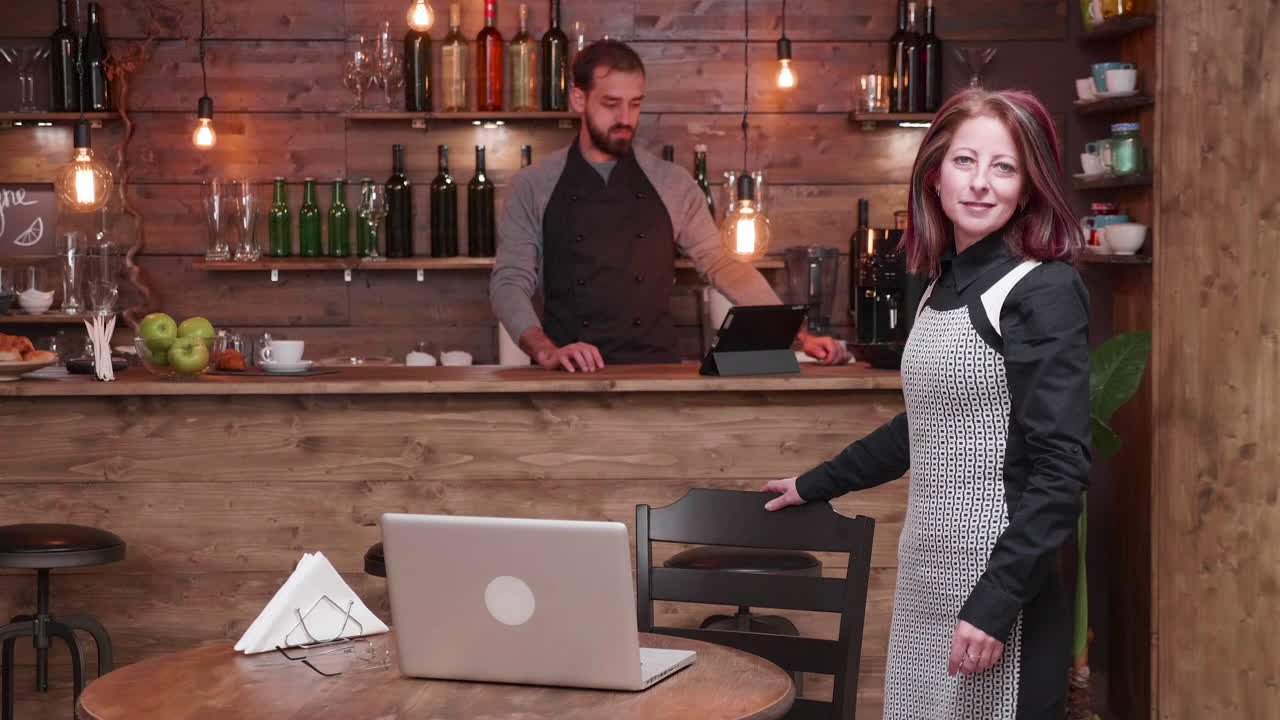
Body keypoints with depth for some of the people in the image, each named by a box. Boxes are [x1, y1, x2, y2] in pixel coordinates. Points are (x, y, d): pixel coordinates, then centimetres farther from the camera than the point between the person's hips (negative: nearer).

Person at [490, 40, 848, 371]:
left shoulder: (672, 185, 8)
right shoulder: (533, 187, 3)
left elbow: (723, 266, 8)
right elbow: (510, 283, -2)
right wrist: (547, 351, -20)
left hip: (657, 377, 1)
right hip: (572, 382, -1)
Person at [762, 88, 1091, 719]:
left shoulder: (1042, 290, -11)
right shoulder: (943, 285, 12)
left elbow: (1061, 468, -16)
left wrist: (996, 601, -21)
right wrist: (814, 484, 31)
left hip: (1001, 579, -7)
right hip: (925, 576, 7)